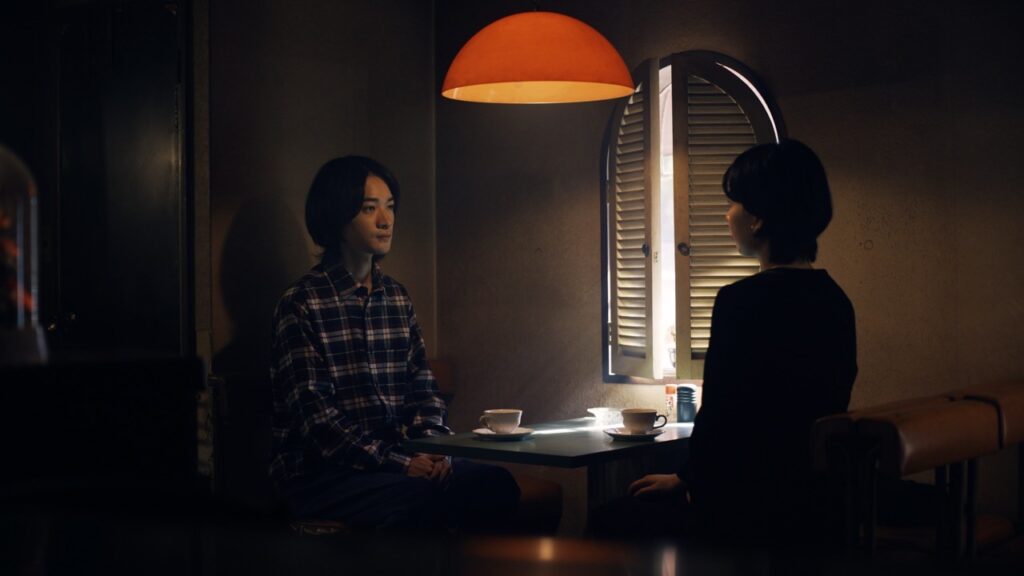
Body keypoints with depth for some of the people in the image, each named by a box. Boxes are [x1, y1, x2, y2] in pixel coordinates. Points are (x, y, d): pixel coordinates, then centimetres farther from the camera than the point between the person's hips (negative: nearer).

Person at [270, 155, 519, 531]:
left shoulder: (397, 299, 16)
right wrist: (396, 462, -19)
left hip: (399, 461, 6)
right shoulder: (301, 303, -5)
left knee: (496, 484, -20)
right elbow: (314, 412, -12)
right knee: (427, 498, -33)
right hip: (319, 472, -6)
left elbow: (423, 388, 14)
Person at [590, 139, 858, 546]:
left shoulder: (743, 301, -19)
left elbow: (719, 417, -17)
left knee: (610, 522, 11)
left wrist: (686, 479, 4)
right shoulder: (835, 300, 7)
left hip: (754, 512, -9)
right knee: (630, 505, 24)